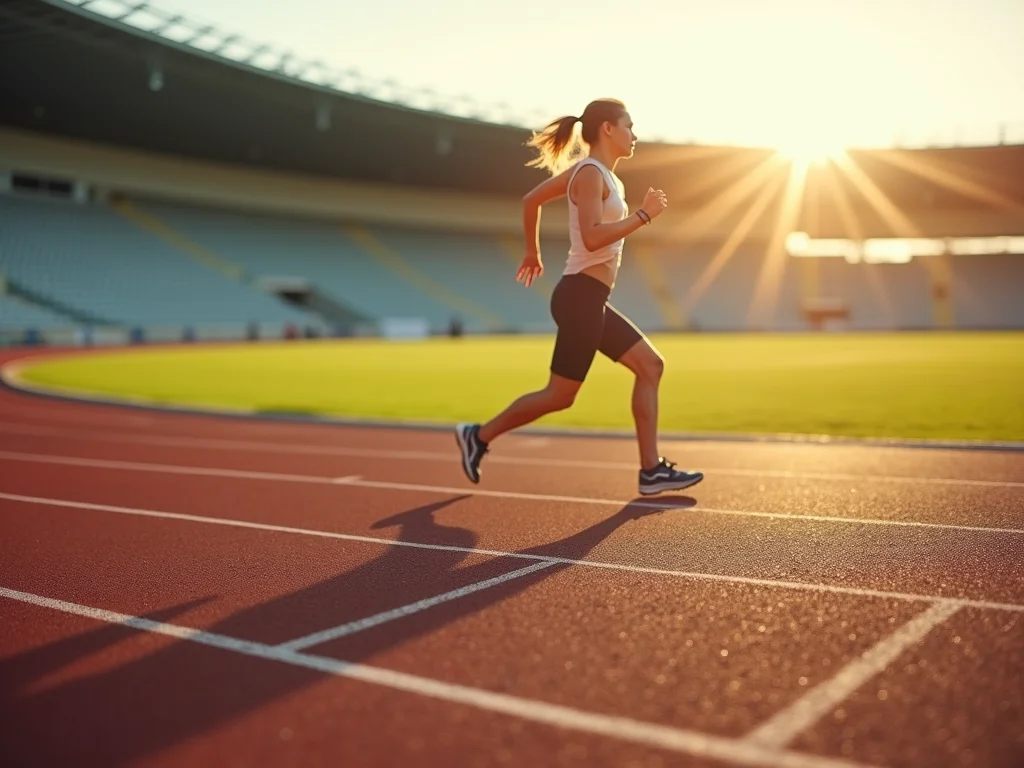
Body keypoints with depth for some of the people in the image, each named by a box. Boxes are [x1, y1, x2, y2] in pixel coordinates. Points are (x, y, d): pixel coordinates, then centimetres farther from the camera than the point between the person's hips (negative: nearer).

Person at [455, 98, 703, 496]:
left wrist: (533, 252, 32)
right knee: (560, 396, -2)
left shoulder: (591, 172, 16)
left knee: (651, 365, 7)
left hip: (590, 300, 10)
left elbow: (531, 199, 24)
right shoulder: (590, 173, -12)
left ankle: (652, 470, 7)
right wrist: (644, 214, -17)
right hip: (581, 297, -10)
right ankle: (480, 435, 12)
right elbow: (592, 238, -24)